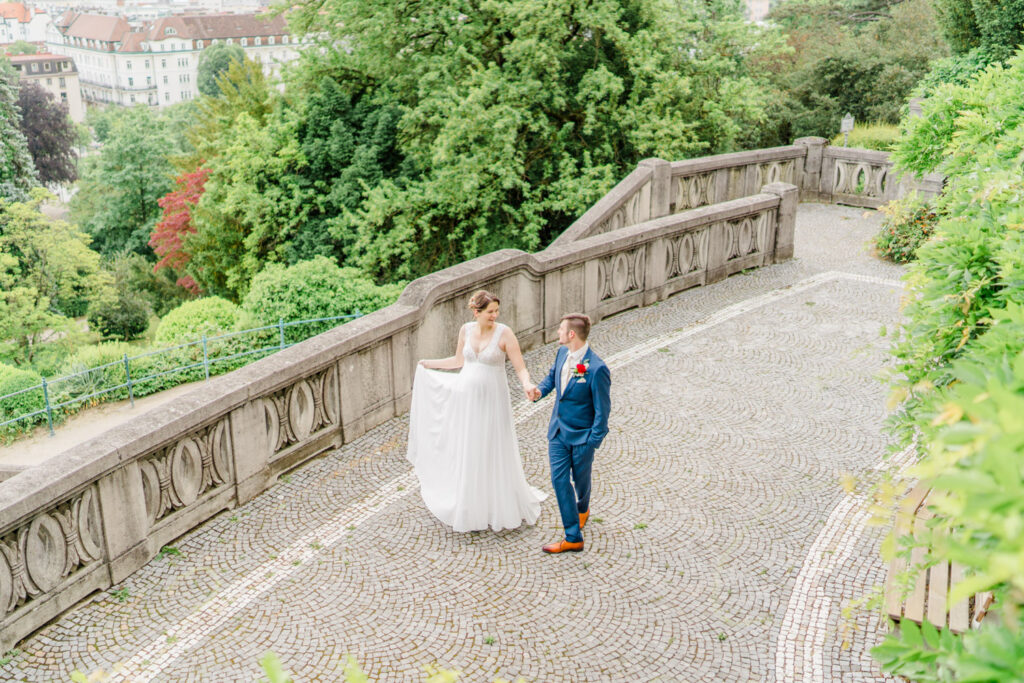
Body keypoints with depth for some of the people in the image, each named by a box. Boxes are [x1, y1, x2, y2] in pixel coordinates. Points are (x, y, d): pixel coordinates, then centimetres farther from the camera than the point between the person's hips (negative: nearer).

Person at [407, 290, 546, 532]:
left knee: (493, 454, 3)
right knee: (464, 453, 12)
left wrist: (527, 384, -36)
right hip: (466, 397, 4)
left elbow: (520, 368, -15)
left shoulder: (504, 333, -12)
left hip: (491, 399, -4)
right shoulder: (466, 330, 0)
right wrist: (429, 364, 28)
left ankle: (500, 507, 20)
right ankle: (468, 506, 28)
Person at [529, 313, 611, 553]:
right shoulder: (562, 353, -2)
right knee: (559, 481, 2)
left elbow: (602, 409, -17)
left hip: (582, 435, -6)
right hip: (558, 432, 6)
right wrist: (540, 390, -1)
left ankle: (582, 508, 48)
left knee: (580, 479, 15)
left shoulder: (596, 369, -24)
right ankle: (573, 538, 10)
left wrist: (593, 442, -15)